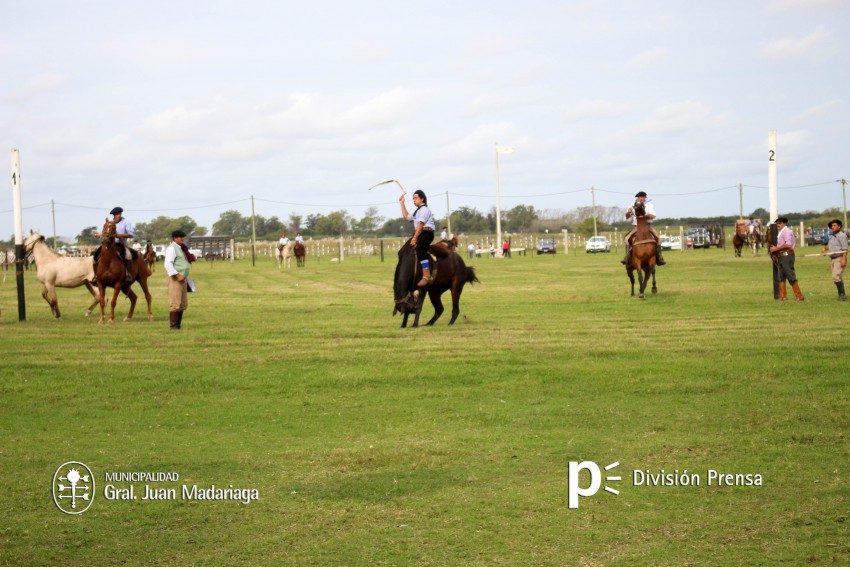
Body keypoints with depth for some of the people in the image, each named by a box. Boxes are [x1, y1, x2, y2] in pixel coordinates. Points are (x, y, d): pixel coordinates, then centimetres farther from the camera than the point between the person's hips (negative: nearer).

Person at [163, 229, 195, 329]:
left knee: (183, 304, 11)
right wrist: (177, 275, -25)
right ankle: (173, 325, -6)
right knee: (175, 303, -9)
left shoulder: (181, 248, 18)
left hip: (182, 279, 10)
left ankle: (179, 325, 17)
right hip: (175, 279, -10)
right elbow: (168, 264, -21)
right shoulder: (172, 248, -10)